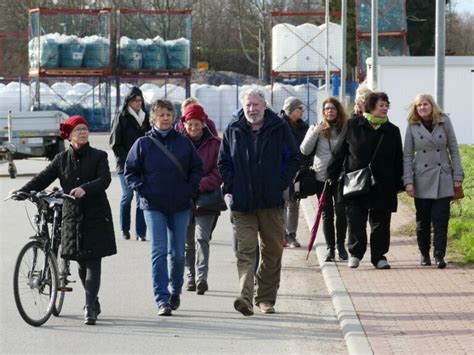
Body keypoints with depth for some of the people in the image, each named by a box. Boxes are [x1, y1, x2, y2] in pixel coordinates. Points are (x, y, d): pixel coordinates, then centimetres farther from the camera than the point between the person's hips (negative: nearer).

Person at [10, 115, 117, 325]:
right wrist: (22, 192, -15)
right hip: (72, 215, 3)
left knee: (93, 262, -10)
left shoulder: (98, 156, 1)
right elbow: (43, 178, 0)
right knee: (82, 263, 9)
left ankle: (90, 308, -13)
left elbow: (105, 180, -14)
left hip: (96, 216, -3)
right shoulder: (62, 159, 8)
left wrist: (85, 189, -32)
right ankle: (93, 303, 26)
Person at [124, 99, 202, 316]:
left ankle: (175, 291, 30)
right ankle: (162, 300, -8)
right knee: (159, 252, -8)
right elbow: (130, 171, 5)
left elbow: (197, 168, 12)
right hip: (153, 206, -2)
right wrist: (142, 190, -5)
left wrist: (191, 189, 0)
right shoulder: (143, 144, 0)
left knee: (178, 253, 7)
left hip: (180, 206, 2)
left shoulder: (184, 143, 5)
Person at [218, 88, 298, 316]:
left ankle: (266, 299, 20)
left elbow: (292, 159, 7)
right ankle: (245, 298, -22)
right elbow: (223, 163, 11)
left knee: (272, 252, 8)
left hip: (272, 203, 1)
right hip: (242, 203, -1)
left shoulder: (279, 129, 2)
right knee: (245, 251, -11)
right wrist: (231, 186, -1)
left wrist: (281, 185, -3)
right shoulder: (233, 131, 5)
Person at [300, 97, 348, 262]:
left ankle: (340, 245, 3)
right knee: (327, 214, 6)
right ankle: (330, 248, 14)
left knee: (341, 210, -12)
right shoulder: (316, 128, 5)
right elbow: (305, 150, -4)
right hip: (322, 177, 1)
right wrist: (315, 132, -12)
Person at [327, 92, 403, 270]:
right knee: (355, 221, 3)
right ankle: (355, 253, 20)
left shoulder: (392, 131, 5)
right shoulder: (353, 125, 0)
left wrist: (399, 184, 7)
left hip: (382, 186, 1)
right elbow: (339, 152, 5)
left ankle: (379, 256, 15)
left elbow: (398, 160, 9)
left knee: (380, 223, 4)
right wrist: (332, 175, 4)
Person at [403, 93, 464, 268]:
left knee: (441, 218, -6)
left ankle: (439, 255, -5)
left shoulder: (444, 122, 0)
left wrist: (457, 176, -2)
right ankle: (424, 254, 17)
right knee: (423, 220, 5)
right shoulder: (412, 127, 0)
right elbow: (407, 155, 2)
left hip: (443, 179, 0)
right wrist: (408, 181, -6)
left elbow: (454, 150, 3)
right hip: (422, 180, 1)